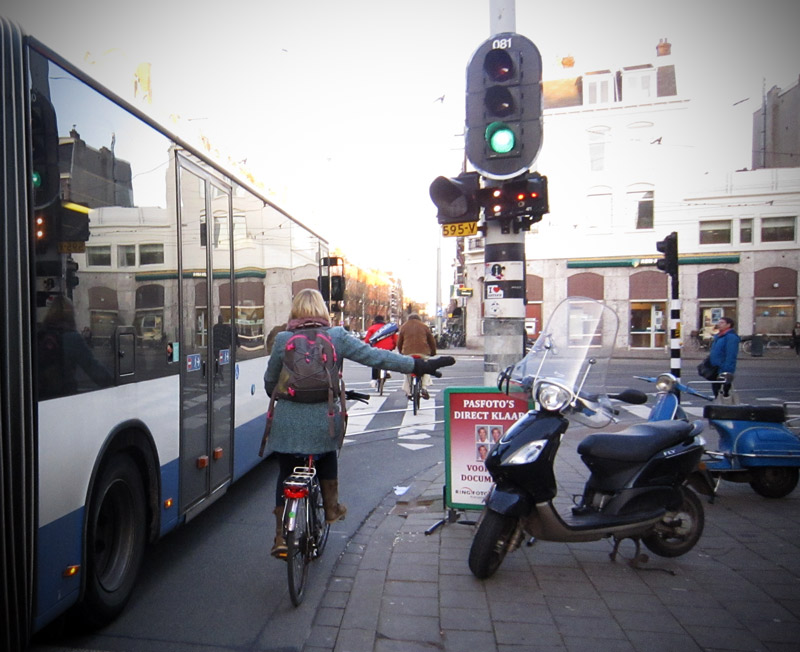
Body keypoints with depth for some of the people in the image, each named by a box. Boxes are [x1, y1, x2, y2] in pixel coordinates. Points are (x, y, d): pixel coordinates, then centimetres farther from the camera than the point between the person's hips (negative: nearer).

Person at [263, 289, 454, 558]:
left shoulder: (283, 339, -2)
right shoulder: (337, 337, -5)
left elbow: (270, 381, 9)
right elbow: (375, 356, -8)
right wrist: (420, 365, -6)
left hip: (288, 422, 0)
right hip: (324, 420, 0)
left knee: (286, 475, 17)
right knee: (327, 453, 31)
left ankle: (281, 536, 18)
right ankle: (331, 507, 34)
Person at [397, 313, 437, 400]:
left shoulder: (403, 327, 15)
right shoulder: (424, 326, 14)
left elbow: (399, 342, 16)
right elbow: (432, 340, 16)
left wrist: (401, 352, 29)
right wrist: (433, 352, 28)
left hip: (408, 353, 1)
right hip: (423, 352, 0)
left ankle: (408, 391, 7)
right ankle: (424, 387, -6)